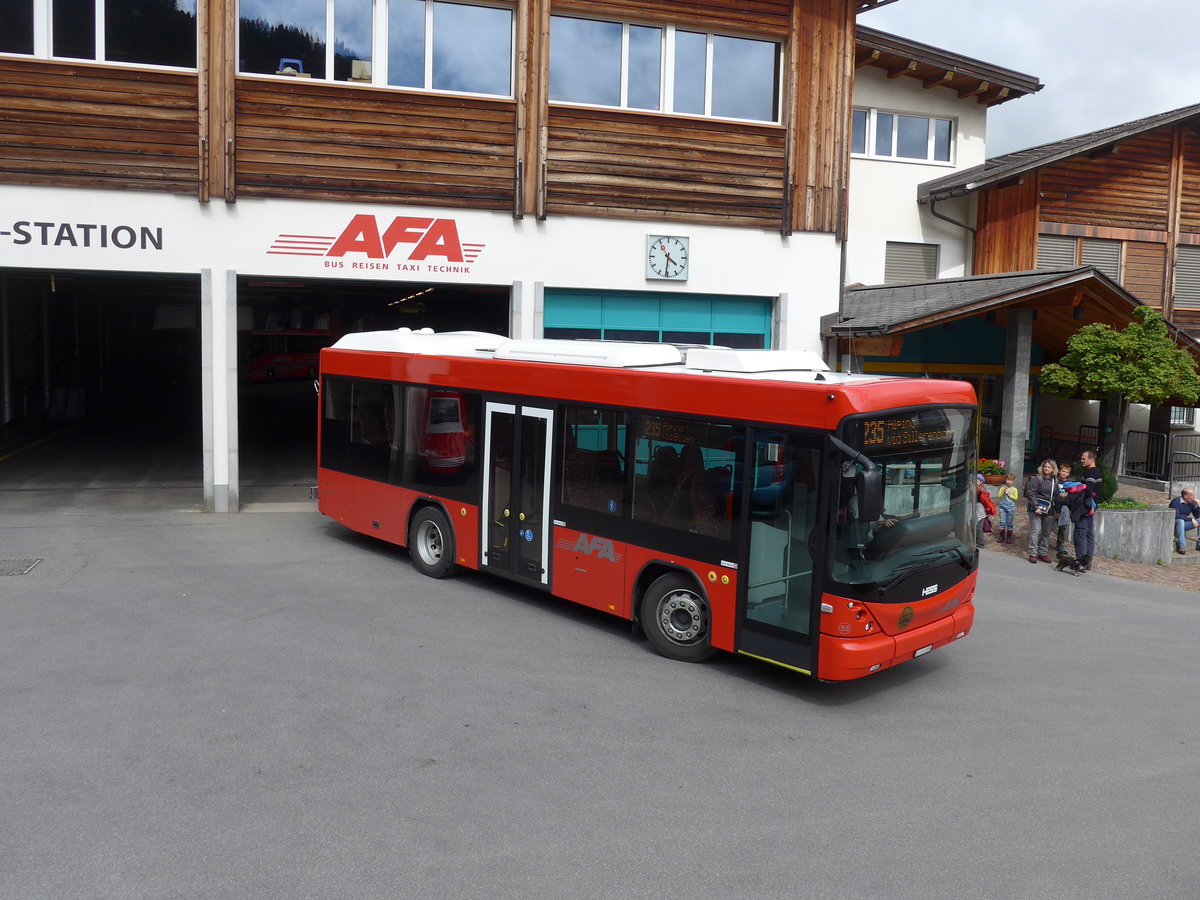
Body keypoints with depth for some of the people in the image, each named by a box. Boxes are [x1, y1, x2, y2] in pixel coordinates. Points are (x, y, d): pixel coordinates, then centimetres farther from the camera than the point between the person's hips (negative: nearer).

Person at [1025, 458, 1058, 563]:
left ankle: (1043, 553, 18)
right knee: (1035, 530, -9)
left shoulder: (1055, 481, 13)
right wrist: (1035, 507, -17)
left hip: (1049, 510, 6)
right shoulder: (1036, 478, -5)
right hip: (1036, 509, -6)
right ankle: (1033, 554, -5)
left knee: (1046, 532, 9)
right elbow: (1031, 493, -10)